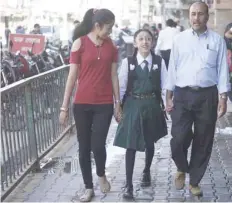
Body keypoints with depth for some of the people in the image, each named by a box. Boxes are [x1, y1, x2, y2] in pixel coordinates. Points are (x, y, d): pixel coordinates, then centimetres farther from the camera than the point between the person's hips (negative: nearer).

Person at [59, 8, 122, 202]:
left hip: (104, 104, 1)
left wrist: (118, 103, 8)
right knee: (84, 147, 7)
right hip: (82, 104, -1)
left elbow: (113, 76, 8)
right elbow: (72, 76, -4)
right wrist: (64, 106, -4)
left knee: (98, 145, -8)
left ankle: (101, 174, 23)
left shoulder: (111, 46, 3)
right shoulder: (80, 43, -5)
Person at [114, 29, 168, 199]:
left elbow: (165, 84, 1)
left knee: (150, 142, 18)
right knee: (131, 145, -4)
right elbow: (121, 86, -1)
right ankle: (129, 185, 2)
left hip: (152, 105, 2)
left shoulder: (159, 62, -2)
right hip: (133, 105, -2)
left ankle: (147, 172, 43)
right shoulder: (128, 62, -5)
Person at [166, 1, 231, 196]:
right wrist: (169, 96, 3)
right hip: (183, 94, 0)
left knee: (203, 141, 7)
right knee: (179, 139, -7)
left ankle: (194, 182, 25)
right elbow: (173, 68, 6)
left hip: (207, 95, 0)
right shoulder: (180, 39, 5)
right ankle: (182, 168, 25)